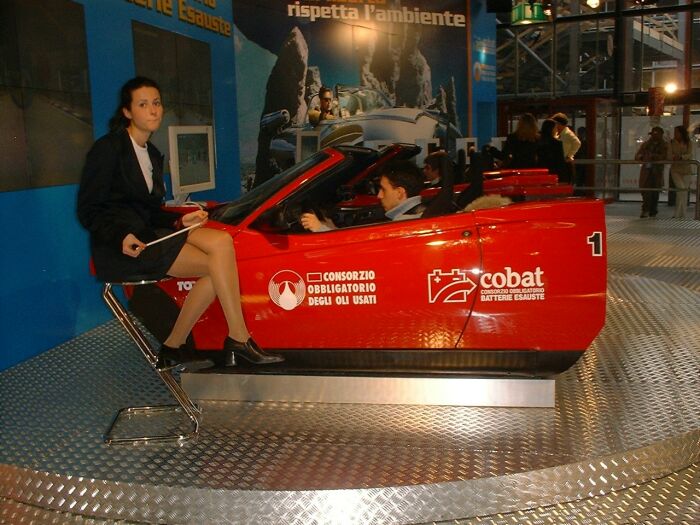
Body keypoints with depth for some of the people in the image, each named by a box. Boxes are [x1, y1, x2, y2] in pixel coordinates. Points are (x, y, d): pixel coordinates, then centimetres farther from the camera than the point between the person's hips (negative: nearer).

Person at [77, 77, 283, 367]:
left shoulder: (152, 154, 20)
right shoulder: (107, 149, -4)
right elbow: (88, 210, -8)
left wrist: (180, 220, 1)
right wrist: (121, 236, -25)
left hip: (148, 233, 7)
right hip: (119, 245, -7)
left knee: (221, 241, -19)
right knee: (217, 265, -22)